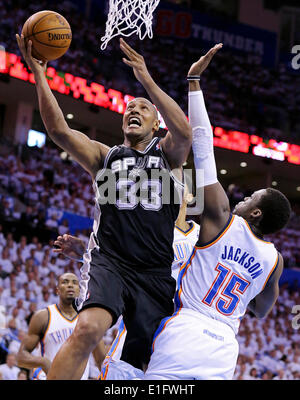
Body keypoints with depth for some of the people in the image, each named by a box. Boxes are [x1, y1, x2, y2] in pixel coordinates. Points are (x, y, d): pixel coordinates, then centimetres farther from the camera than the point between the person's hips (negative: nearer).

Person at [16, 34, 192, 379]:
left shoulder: (168, 154, 13)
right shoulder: (104, 156, 15)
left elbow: (184, 133, -12)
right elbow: (59, 131, -1)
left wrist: (146, 80, -20)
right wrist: (38, 73, -10)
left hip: (155, 273, 1)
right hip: (107, 261, -1)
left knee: (139, 365, 1)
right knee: (88, 328, -31)